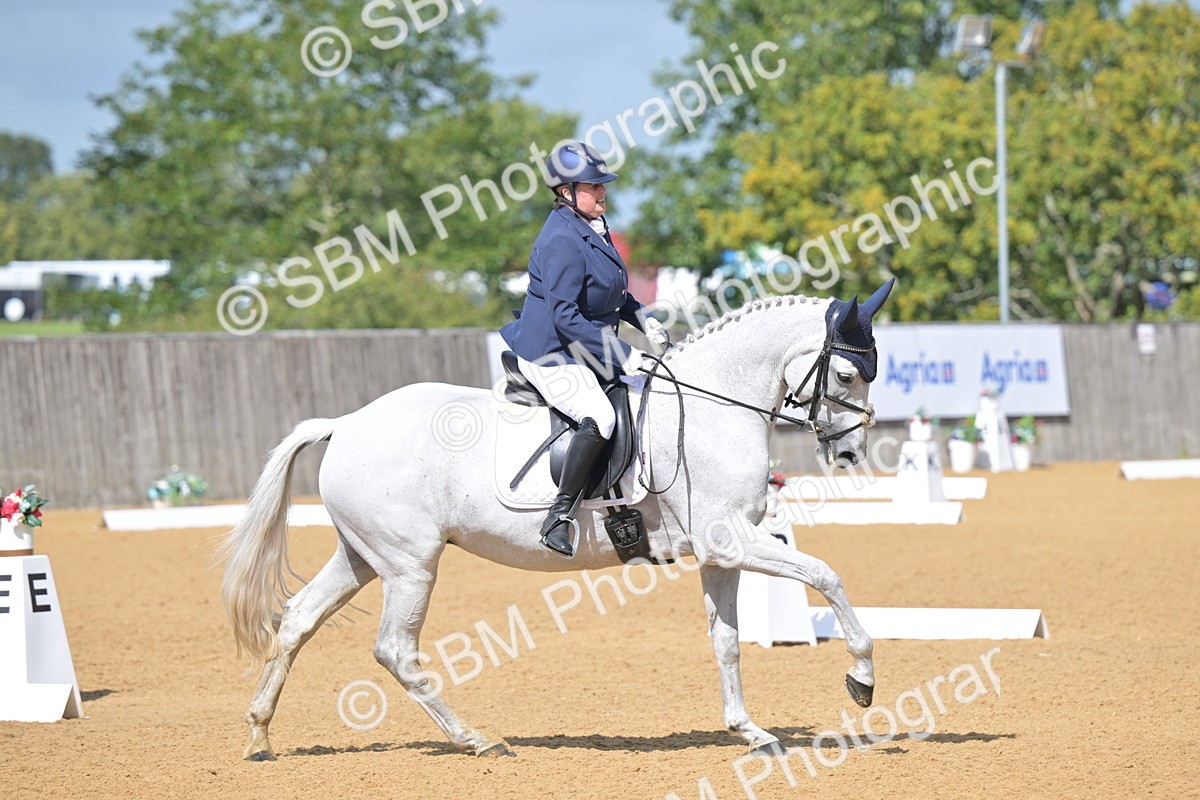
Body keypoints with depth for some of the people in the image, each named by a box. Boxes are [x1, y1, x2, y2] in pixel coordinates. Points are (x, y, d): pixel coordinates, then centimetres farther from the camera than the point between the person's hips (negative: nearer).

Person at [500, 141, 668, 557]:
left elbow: (611, 292, 24)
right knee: (599, 418, -30)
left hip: (584, 350, 11)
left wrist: (643, 320, 6)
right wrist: (622, 356, -26)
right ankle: (559, 518, -25)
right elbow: (565, 315, -26)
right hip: (550, 355, -11)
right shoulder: (562, 241, -21)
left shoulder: (593, 228, 10)